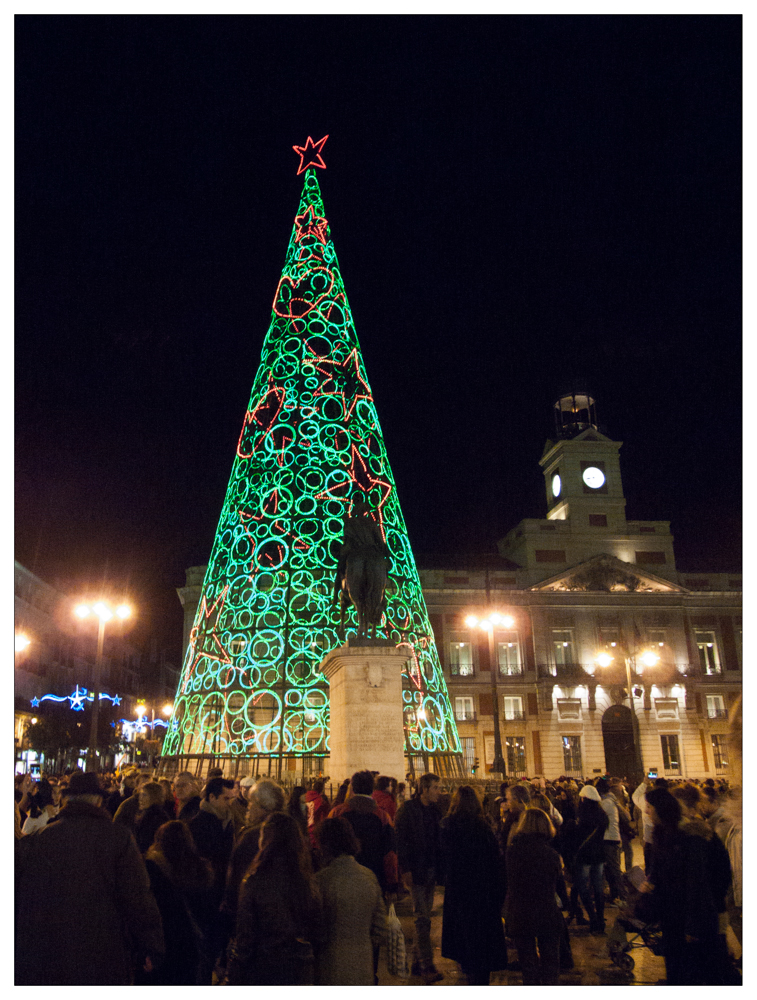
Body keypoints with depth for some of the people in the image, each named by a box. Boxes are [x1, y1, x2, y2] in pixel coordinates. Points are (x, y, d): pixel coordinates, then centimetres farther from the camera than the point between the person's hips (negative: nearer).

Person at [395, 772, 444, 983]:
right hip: (416, 871, -6)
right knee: (422, 919, -7)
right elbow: (400, 841, -11)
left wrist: (440, 868, 7)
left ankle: (418, 963, 21)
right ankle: (427, 966, -2)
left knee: (424, 918, 12)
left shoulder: (435, 811, 10)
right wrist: (406, 869, -15)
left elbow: (438, 841, 15)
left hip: (431, 871, 6)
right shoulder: (407, 811, -9)